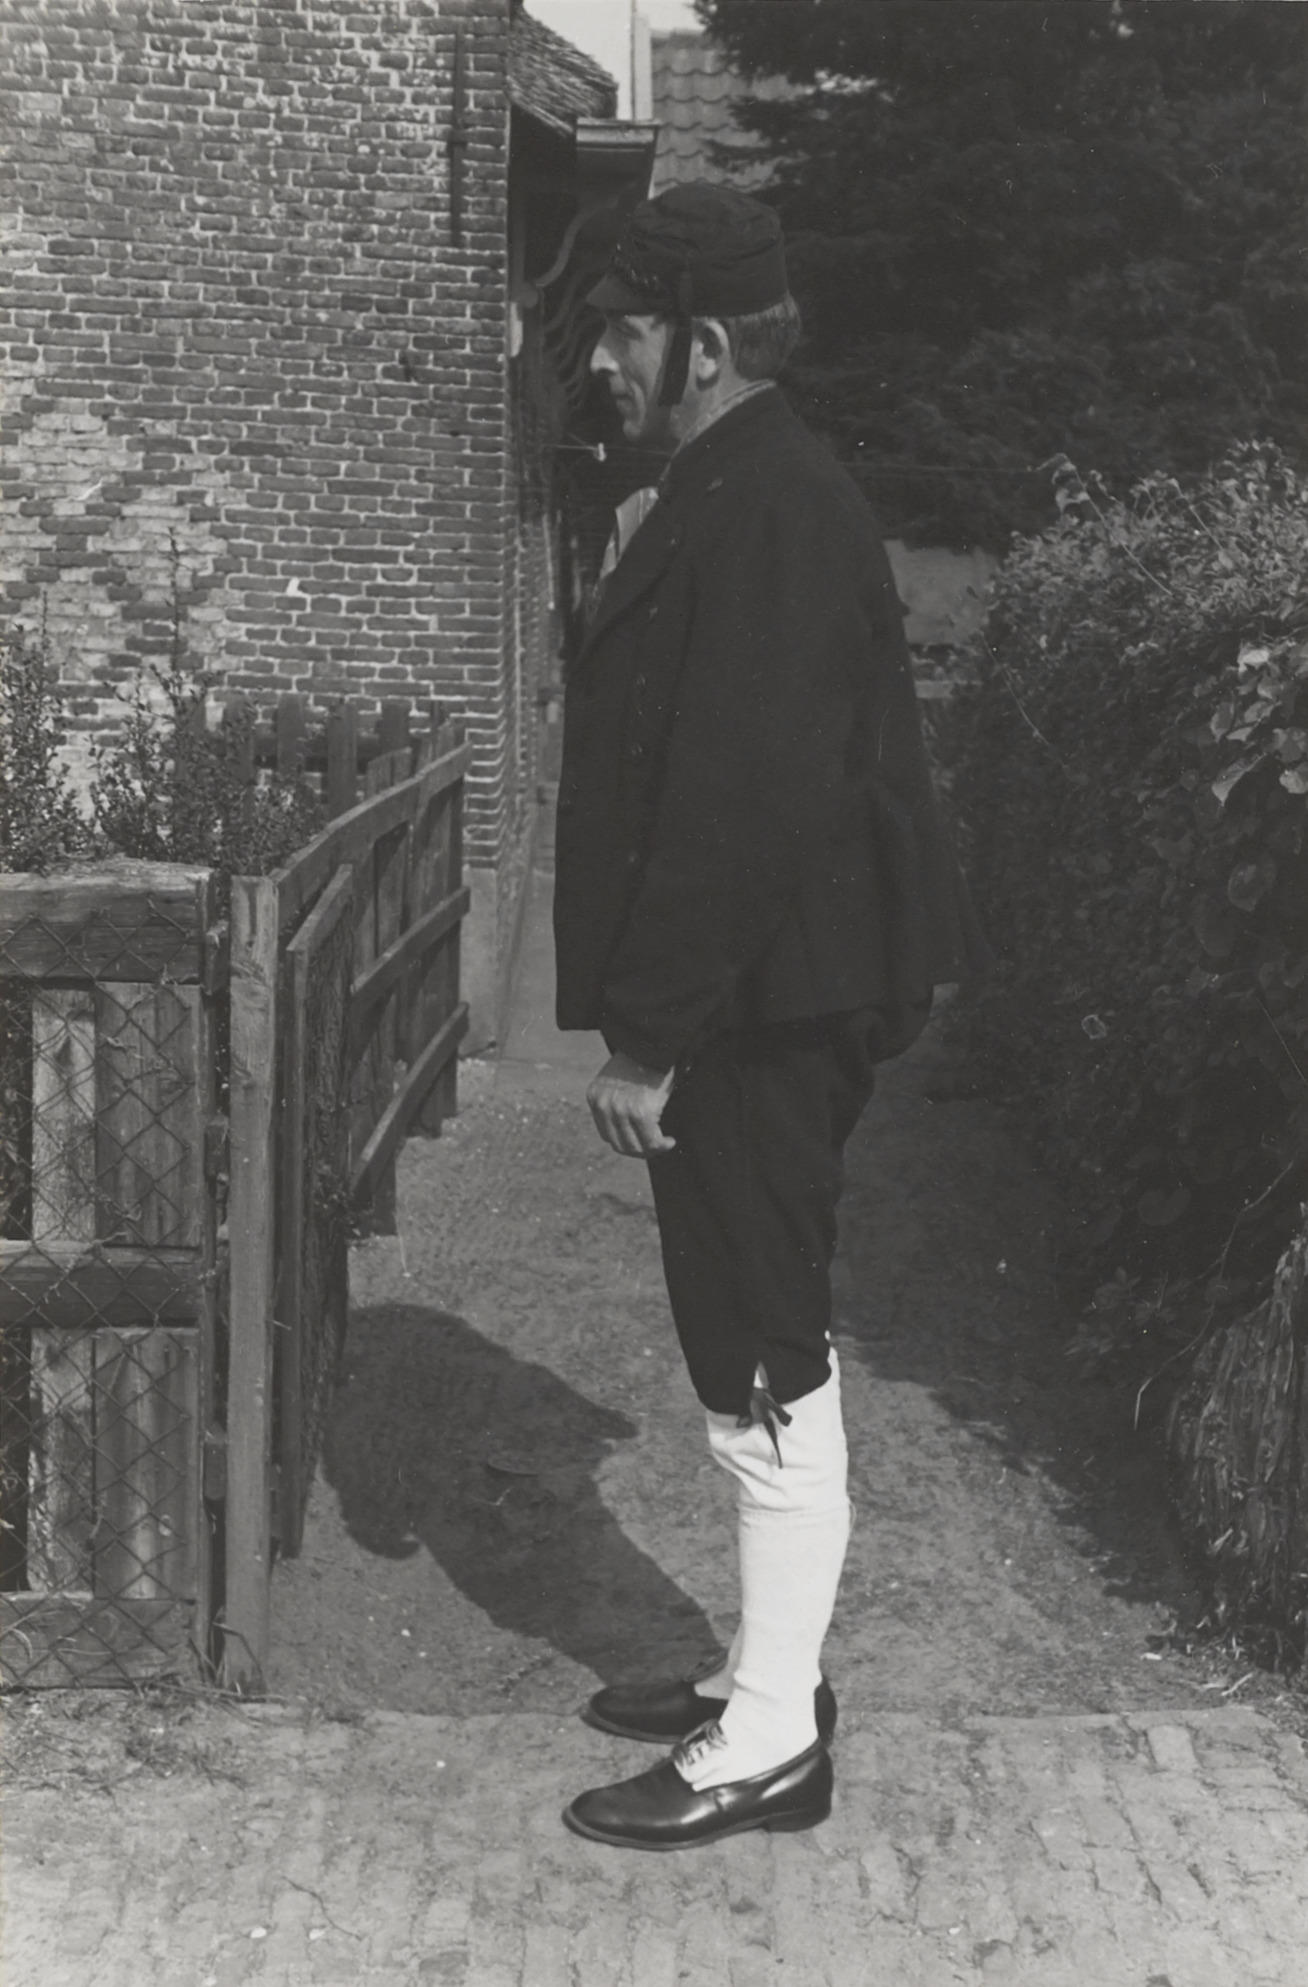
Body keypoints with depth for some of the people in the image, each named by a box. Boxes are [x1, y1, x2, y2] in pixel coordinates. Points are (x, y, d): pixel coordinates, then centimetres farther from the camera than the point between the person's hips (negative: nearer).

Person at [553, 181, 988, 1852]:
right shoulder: (732, 496, 14)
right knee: (758, 1365, 18)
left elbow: (743, 793, -24)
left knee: (768, 1379, -1)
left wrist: (648, 1037, -22)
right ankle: (768, 1672, 31)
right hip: (751, 1005, 11)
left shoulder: (762, 512, -18)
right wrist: (632, 591, 9)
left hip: (758, 1012, -11)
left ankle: (771, 1744, 11)